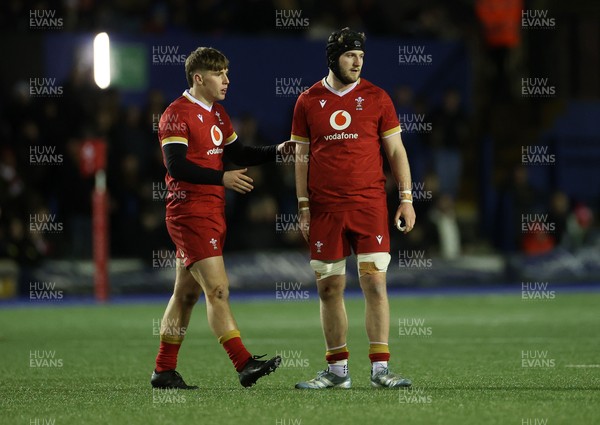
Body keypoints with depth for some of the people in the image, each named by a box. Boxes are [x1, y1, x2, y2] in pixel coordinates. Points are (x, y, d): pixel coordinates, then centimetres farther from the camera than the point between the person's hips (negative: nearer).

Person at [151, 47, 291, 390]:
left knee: (187, 293, 11)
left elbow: (238, 154, 23)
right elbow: (177, 167, -21)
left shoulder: (217, 113, 16)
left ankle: (164, 371, 15)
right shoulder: (177, 115, -12)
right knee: (218, 290, -13)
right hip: (190, 213, -9)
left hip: (212, 212, 9)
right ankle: (245, 365, -17)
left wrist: (275, 151, 8)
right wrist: (222, 178, -25)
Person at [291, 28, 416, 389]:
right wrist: (303, 206, 4)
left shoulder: (376, 98, 4)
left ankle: (381, 369, -7)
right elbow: (302, 156, 10)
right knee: (329, 288, 4)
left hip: (369, 203, -1)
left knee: (375, 283, -9)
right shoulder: (308, 102, 6)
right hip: (325, 207, 1)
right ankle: (338, 370, 13)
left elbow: (395, 150, 6)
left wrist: (406, 199, -1)